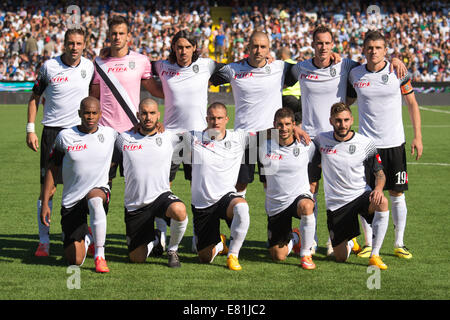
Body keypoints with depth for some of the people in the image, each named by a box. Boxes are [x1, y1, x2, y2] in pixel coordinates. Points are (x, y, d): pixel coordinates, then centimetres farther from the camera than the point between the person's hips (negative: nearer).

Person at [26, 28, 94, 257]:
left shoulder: (89, 67, 3)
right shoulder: (49, 66, -2)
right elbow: (35, 97, 5)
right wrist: (30, 129, -1)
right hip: (52, 131, -2)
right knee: (48, 188, -4)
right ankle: (44, 241, 2)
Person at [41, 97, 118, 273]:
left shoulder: (110, 134, 0)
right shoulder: (65, 136, -2)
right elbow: (52, 169, 5)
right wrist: (45, 204, 0)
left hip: (99, 191, -1)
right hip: (71, 200, 1)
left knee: (94, 200, -42)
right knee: (75, 261, -7)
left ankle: (100, 256, -30)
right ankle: (86, 238, 31)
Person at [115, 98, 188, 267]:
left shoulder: (169, 136, 0)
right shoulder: (124, 138, 3)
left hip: (161, 196, -1)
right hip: (134, 205, 1)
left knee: (179, 210, -37)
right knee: (136, 258, 3)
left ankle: (172, 250, -8)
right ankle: (155, 239, 39)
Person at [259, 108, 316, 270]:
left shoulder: (306, 146, -3)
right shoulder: (265, 146, -5)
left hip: (300, 195, -2)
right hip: (275, 205, 2)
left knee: (306, 206, -42)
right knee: (278, 256, 2)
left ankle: (306, 254, -23)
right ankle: (294, 238, 39)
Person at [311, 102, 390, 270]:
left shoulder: (366, 144, -4)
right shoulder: (321, 140, 0)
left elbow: (380, 172, 3)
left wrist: (378, 189, -21)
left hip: (361, 195, -1)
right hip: (335, 204, 1)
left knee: (382, 203, -38)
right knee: (341, 258, 0)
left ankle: (374, 255, -28)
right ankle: (348, 242, 40)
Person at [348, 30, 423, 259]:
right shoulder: (355, 74, 1)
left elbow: (412, 103, 5)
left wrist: (417, 137, 1)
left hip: (394, 142, -1)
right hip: (367, 143, 1)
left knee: (397, 193, 2)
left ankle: (399, 243, 12)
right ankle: (369, 243, 11)